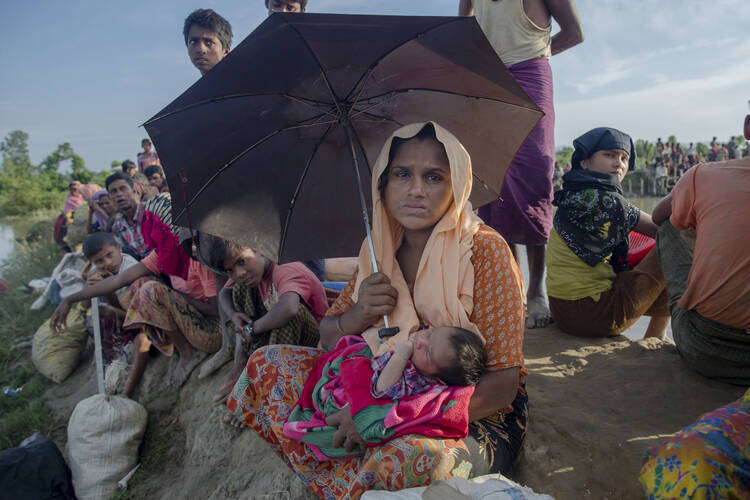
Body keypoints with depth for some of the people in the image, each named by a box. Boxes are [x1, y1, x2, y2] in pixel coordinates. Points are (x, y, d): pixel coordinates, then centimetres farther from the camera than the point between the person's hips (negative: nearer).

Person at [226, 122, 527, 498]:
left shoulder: (484, 250, -17)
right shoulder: (380, 249, -1)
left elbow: (502, 385, -21)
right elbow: (328, 338, 6)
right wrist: (357, 317, -19)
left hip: (477, 417, -4)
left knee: (415, 457, -40)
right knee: (267, 363, -4)